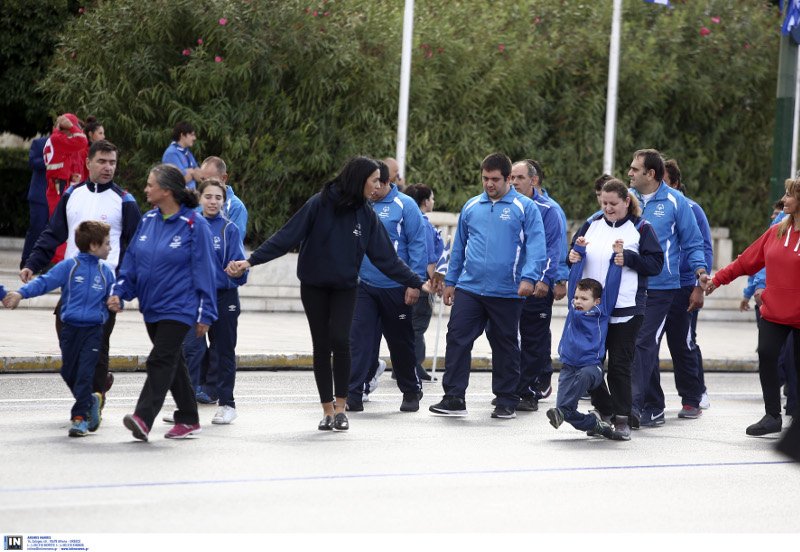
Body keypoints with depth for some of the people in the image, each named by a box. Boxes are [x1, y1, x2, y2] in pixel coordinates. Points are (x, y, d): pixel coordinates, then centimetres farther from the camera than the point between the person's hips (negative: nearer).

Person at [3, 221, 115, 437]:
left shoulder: (105, 272, 6)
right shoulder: (70, 266, -4)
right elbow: (45, 282, -11)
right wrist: (21, 293, -22)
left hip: (93, 330, 0)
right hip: (70, 329, 0)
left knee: (84, 374, -11)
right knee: (69, 374, 10)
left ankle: (80, 417, -7)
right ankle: (91, 401, 33)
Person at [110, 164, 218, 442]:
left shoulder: (194, 224, -10)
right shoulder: (148, 221, 8)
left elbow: (204, 270, -9)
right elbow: (131, 260, 13)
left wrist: (205, 314, -10)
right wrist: (119, 291, 0)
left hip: (179, 307, -7)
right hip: (152, 306, 7)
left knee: (161, 360, -16)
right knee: (173, 362, 14)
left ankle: (143, 418, -24)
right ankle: (188, 420, 23)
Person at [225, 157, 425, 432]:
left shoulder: (366, 215, 0)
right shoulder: (320, 204, -12)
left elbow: (385, 255, 3)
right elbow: (287, 236, -14)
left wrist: (413, 282, 0)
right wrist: (251, 260, -21)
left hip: (345, 288, 1)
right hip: (314, 287, -1)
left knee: (339, 340, -16)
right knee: (321, 346, 2)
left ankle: (340, 408, -4)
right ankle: (328, 411, 13)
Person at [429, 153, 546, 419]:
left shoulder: (525, 207, -3)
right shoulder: (471, 207, 11)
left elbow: (536, 247, -9)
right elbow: (459, 246, 18)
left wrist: (529, 278, -22)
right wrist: (450, 280, 17)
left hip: (506, 293, -3)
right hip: (469, 288, 3)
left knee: (505, 346, 8)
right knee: (457, 339, -6)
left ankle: (506, 401, 18)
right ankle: (454, 398, -2)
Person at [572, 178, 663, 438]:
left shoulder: (641, 228, 0)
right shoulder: (592, 224, 12)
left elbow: (656, 263, -7)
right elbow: (575, 254, 18)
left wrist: (628, 257, -19)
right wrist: (573, 257, -5)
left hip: (625, 309, -4)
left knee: (619, 365, -3)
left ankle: (623, 419, 3)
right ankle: (604, 410, 23)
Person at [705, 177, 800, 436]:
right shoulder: (776, 232, 5)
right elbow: (746, 260, 12)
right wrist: (716, 279, 13)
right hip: (773, 313, 4)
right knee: (766, 356, -7)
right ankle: (772, 416, 1)